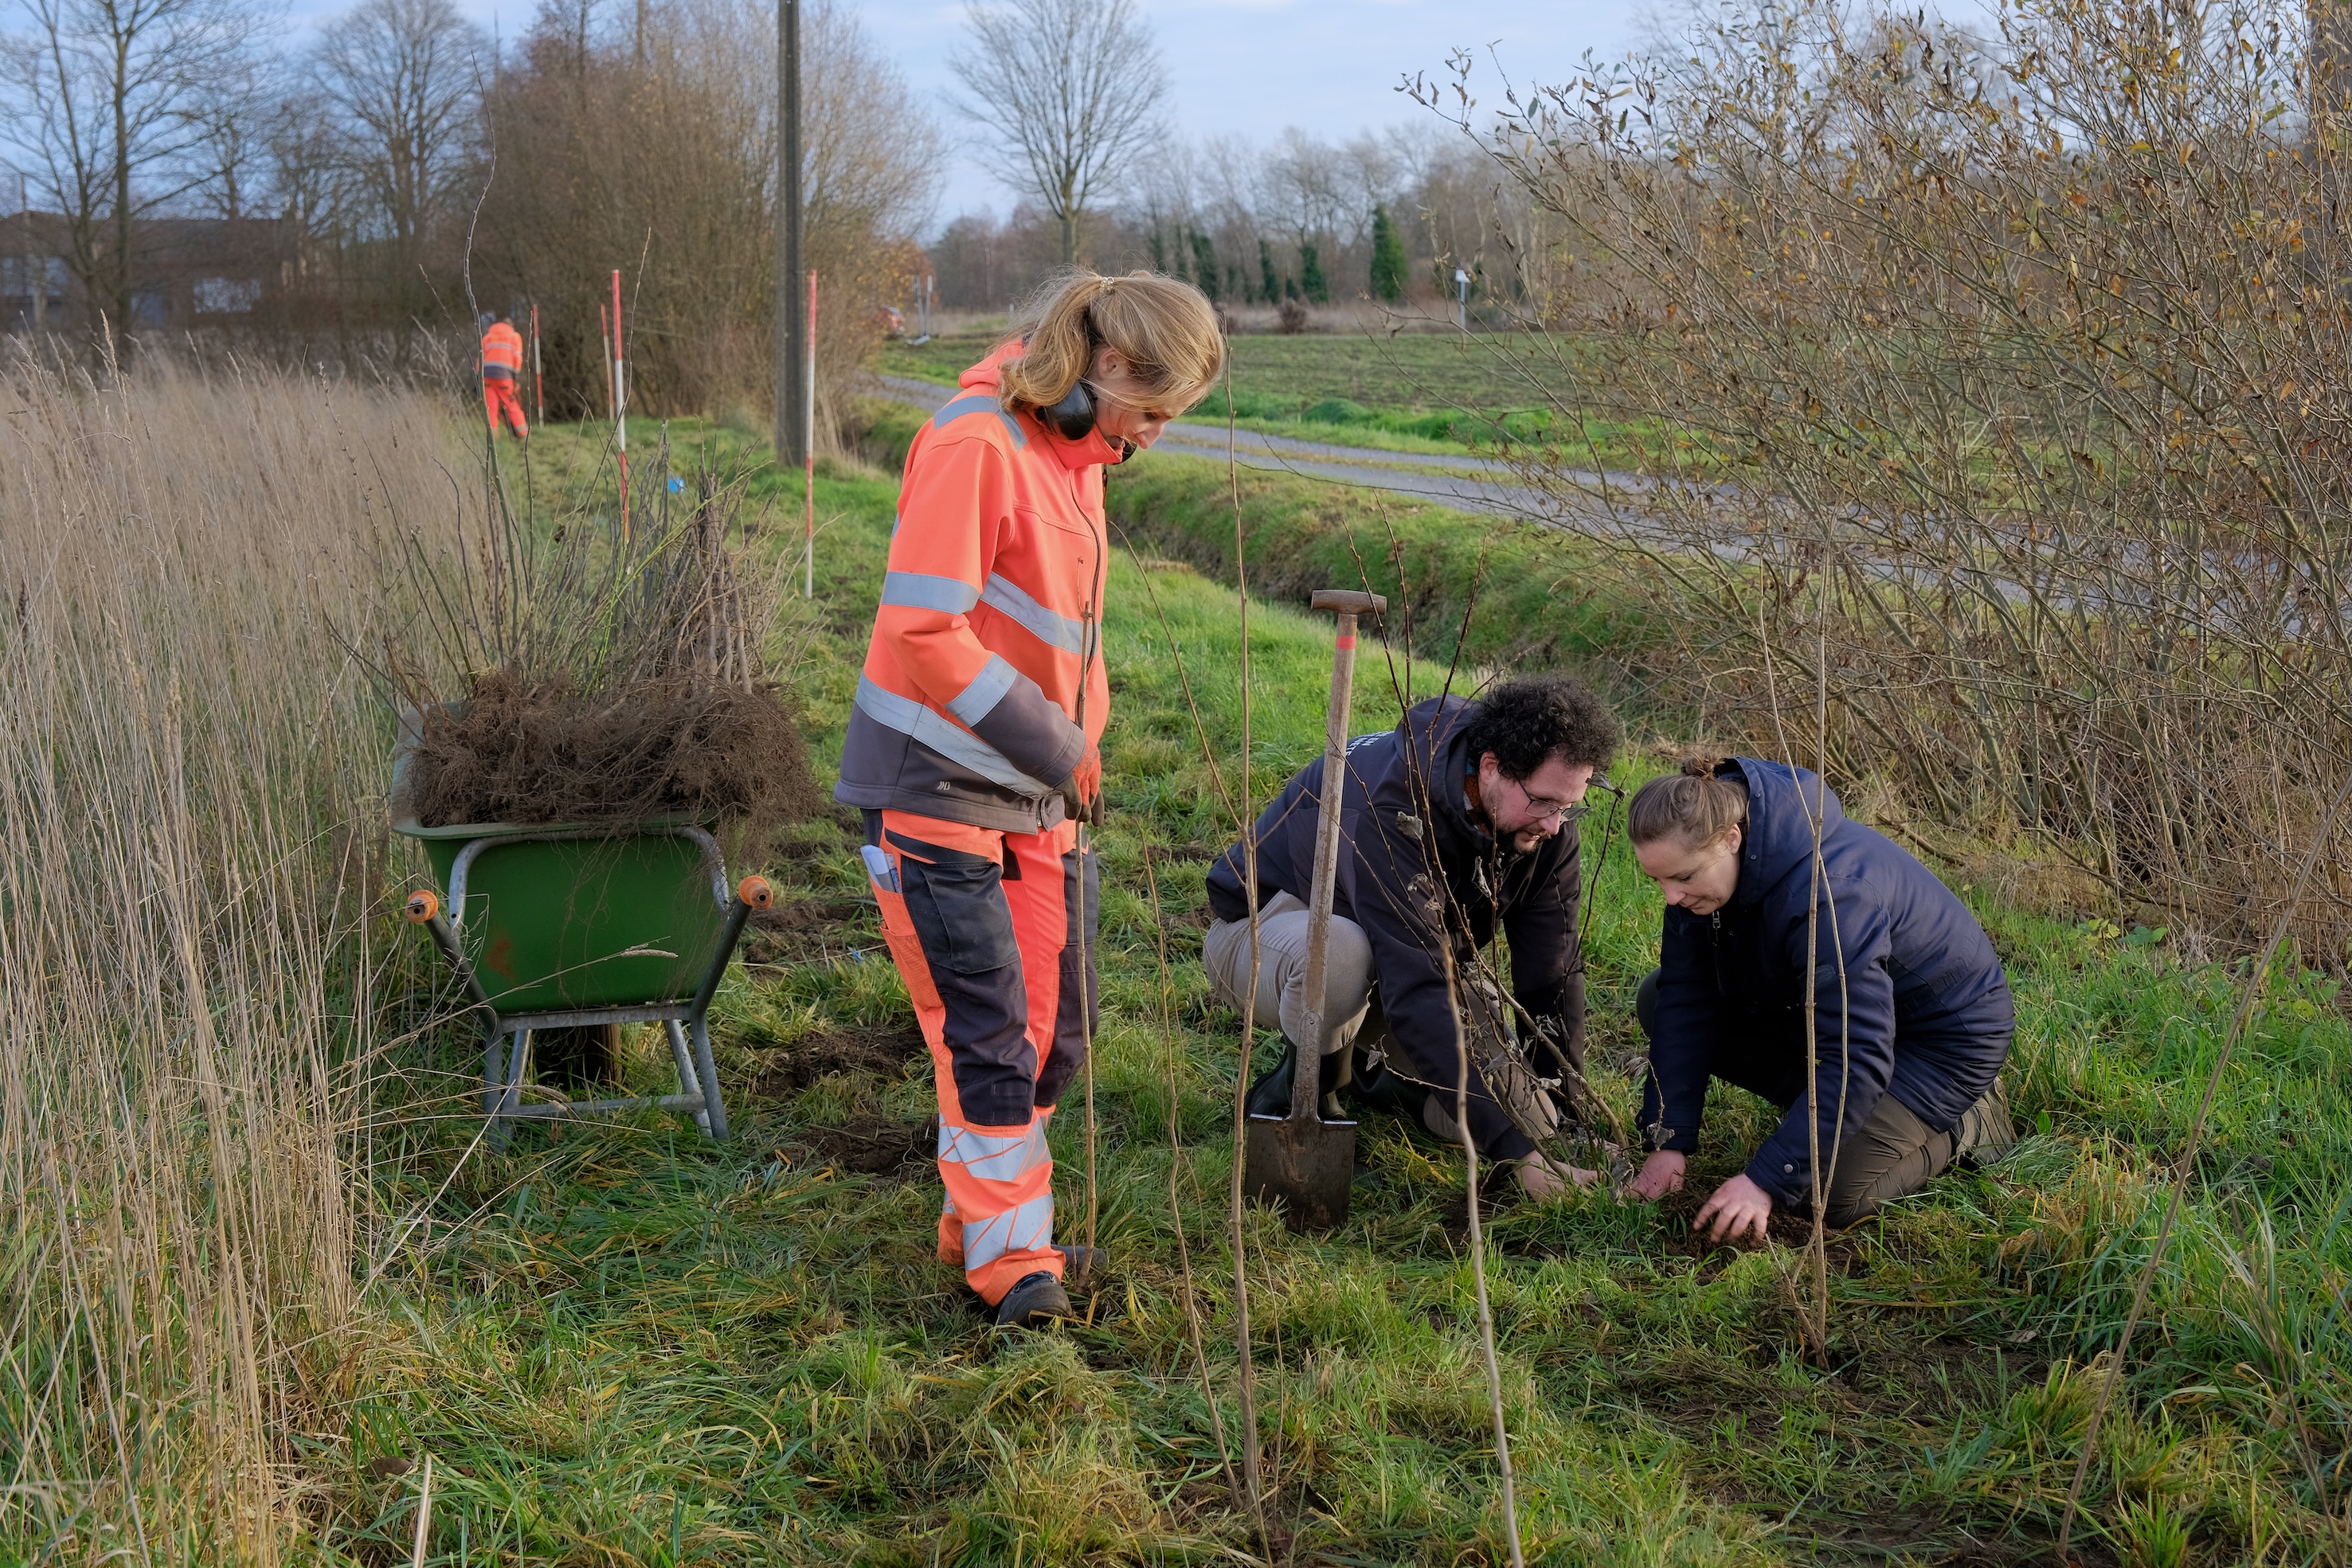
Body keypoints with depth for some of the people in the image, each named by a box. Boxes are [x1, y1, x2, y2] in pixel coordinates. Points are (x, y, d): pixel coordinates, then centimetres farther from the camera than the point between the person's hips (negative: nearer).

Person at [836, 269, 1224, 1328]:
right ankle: (1011, 1255, 4)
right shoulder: (977, 444, -19)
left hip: (1035, 793, 9)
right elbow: (919, 630, -25)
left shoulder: (1075, 451, 11)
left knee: (1053, 1028, 11)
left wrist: (1078, 744, 5)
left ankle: (979, 1221, 24)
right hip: (936, 786, -9)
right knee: (984, 1027, -6)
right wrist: (1046, 743, -20)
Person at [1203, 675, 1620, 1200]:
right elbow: (1415, 994, -45)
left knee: (1515, 1111, -13)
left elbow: (1551, 973, -8)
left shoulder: (1543, 818, -17)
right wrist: (1517, 1152, -47)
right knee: (1343, 953, -43)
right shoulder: (1390, 808, -39)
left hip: (1409, 958, 6)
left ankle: (1375, 1070, 15)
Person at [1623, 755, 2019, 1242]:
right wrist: (1668, 1140, -20)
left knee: (1826, 1193, -23)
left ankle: (1964, 1124, 3)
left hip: (1942, 1033, -8)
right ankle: (1816, 1106, 6)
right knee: (1659, 1002, -3)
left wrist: (1766, 1180, -42)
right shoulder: (1699, 861, -16)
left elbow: (1858, 1060, -40)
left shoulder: (1829, 893, -39)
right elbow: (1686, 998, -13)